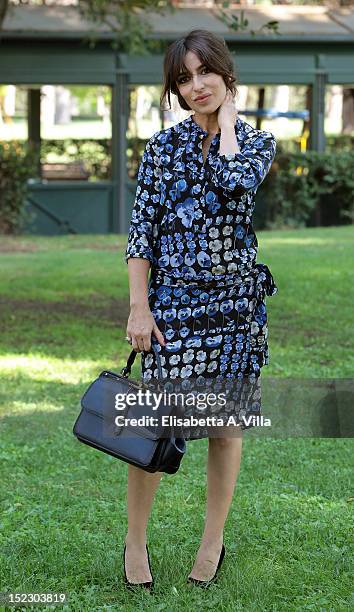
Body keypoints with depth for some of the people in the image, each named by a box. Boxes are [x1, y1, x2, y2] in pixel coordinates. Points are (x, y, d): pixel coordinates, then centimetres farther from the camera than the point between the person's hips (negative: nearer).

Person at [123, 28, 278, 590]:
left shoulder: (257, 142, 3)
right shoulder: (162, 147, 3)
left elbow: (236, 181, -22)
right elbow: (141, 232, 1)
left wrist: (227, 121, -7)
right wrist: (138, 307, -6)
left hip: (234, 302, 1)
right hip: (171, 300, 0)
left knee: (226, 424, 7)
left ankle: (213, 542, 21)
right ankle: (135, 541, 14)